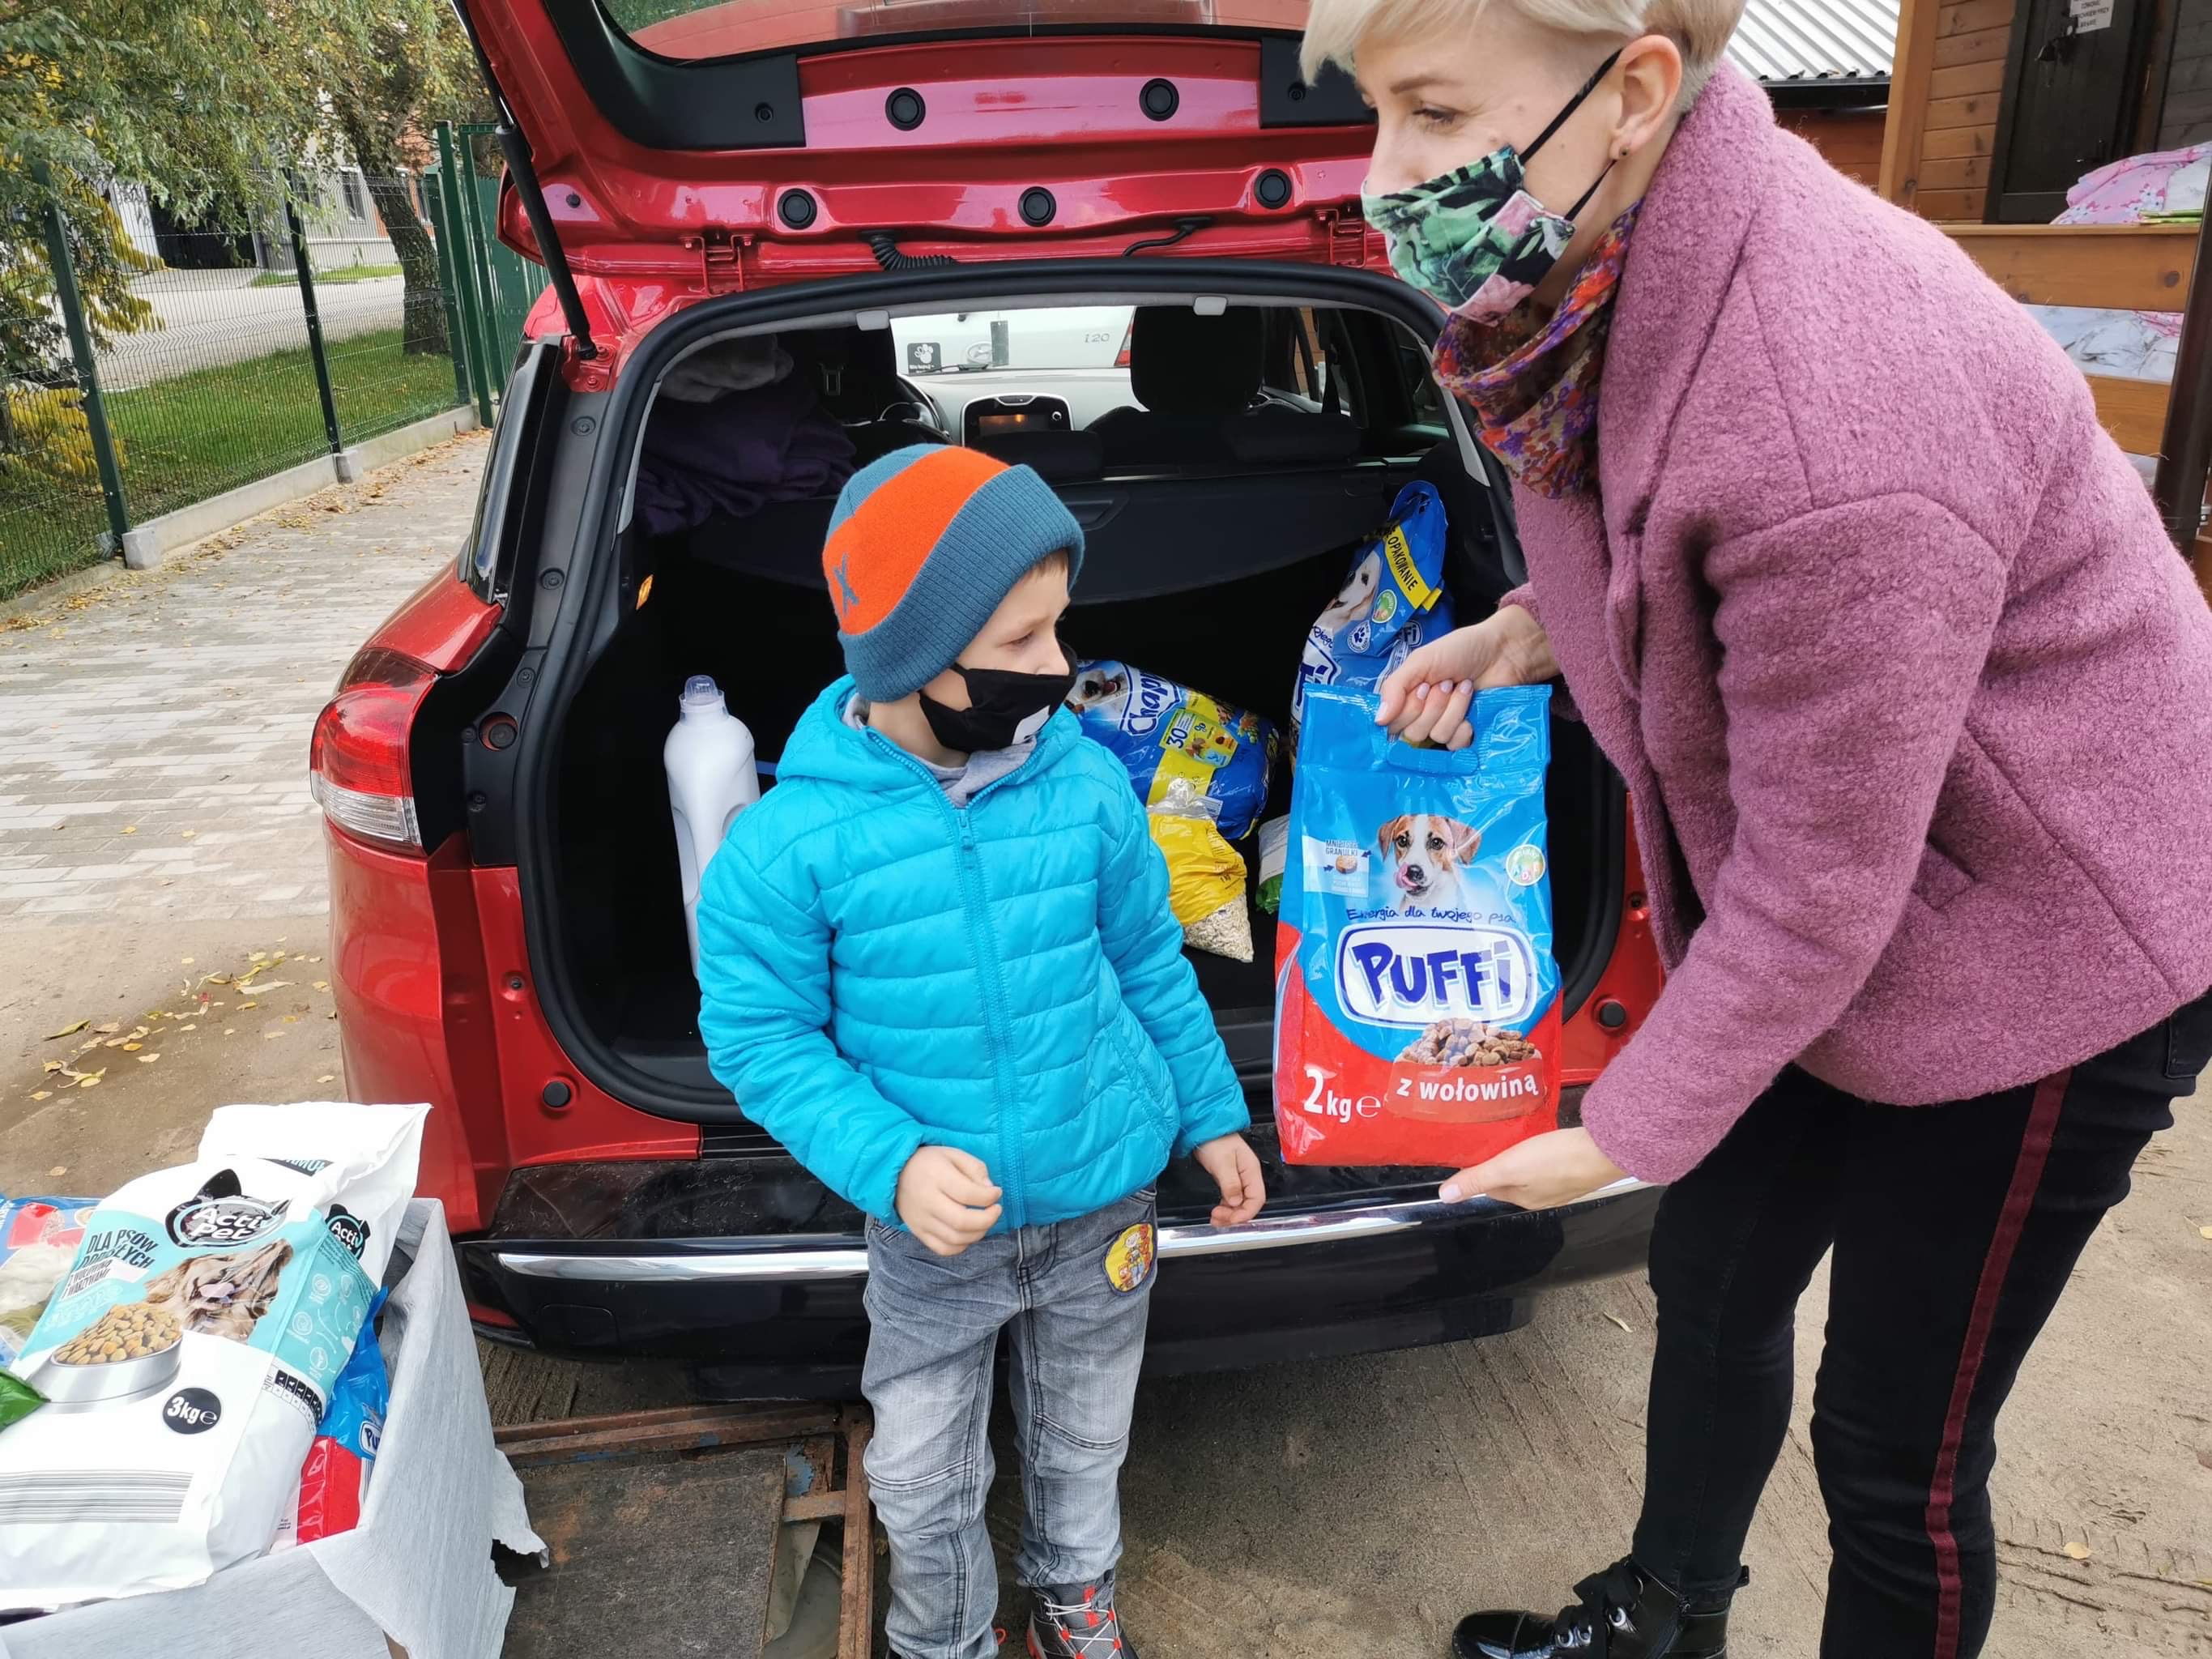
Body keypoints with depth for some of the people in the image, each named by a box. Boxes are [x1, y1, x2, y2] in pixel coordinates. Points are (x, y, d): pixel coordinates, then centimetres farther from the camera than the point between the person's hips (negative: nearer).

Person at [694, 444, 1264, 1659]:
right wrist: (892, 1165, -26)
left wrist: (1211, 1117, 9)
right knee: (923, 1484, 16)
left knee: (1084, 1443, 25)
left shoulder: (1088, 784, -11)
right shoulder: (793, 840, -20)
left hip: (1103, 1209, 2)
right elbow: (759, 1038, -13)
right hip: (932, 1235, -2)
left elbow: (1151, 962, 2)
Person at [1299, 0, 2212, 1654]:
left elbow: (1818, 888, -26)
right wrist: (1529, 628, -5)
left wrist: (1632, 1128, -14)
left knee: (1896, 1448, 9)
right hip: (1800, 911, 8)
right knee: (1712, 1286, 22)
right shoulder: (1611, 274, -9)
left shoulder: (1830, 420, -36)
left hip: (2045, 958, -8)